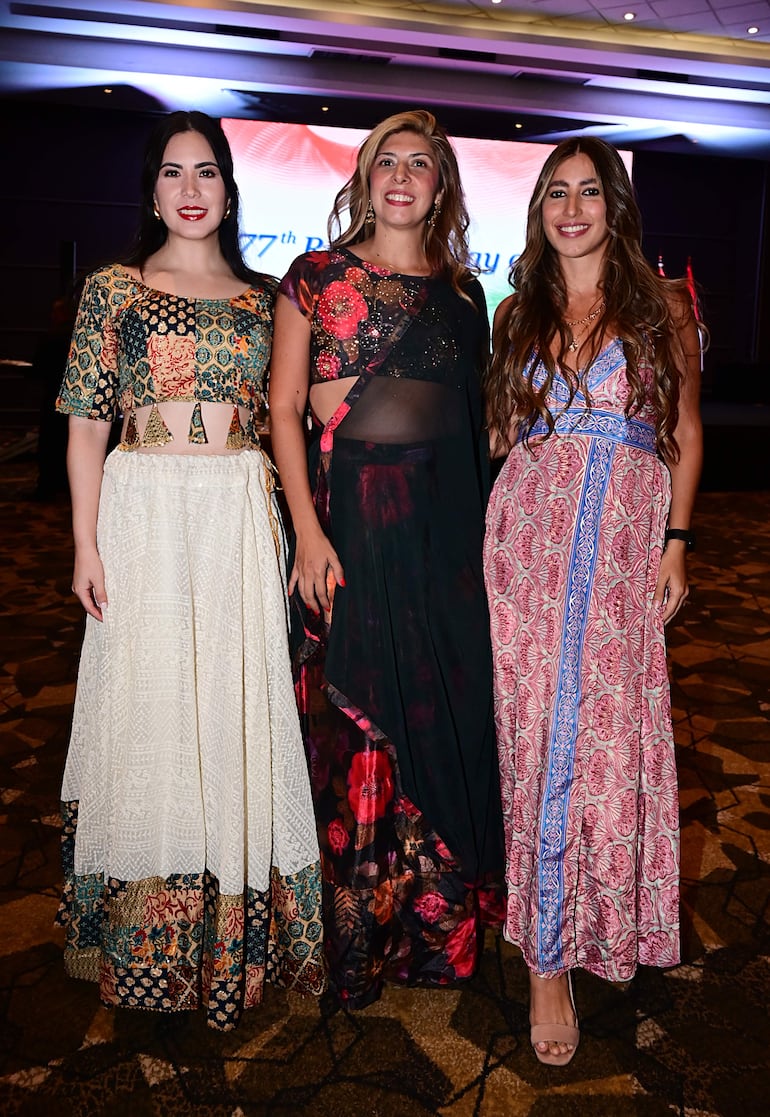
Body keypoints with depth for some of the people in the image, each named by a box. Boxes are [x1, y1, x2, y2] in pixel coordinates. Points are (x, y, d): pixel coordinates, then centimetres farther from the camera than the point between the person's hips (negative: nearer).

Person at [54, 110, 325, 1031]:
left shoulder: (261, 296, 12)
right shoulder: (113, 289, 5)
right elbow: (87, 425, 1)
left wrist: (288, 529, 6)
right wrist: (87, 544, -6)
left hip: (244, 515, 2)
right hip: (144, 513, -2)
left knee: (241, 704, 5)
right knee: (149, 705, 4)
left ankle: (238, 929, 24)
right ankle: (149, 940, 24)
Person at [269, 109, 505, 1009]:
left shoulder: (462, 290, 13)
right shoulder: (315, 277, 4)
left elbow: (479, 414, 15)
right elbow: (285, 411, -1)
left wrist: (483, 524, 7)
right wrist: (309, 532, -11)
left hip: (450, 515, 3)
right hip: (351, 511, -3)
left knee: (448, 708, 7)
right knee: (356, 720, 3)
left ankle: (440, 917, 28)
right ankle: (358, 938, 23)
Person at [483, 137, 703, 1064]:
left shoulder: (662, 307, 10)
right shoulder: (518, 314, 15)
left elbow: (685, 433, 10)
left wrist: (676, 540, 1)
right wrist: (493, 532, 7)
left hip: (625, 536, -1)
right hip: (528, 530, 1)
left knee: (606, 731, -1)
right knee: (536, 728, -2)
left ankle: (561, 942, 20)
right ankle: (549, 959, 10)